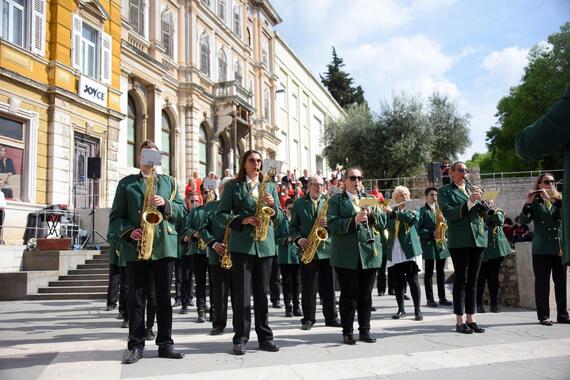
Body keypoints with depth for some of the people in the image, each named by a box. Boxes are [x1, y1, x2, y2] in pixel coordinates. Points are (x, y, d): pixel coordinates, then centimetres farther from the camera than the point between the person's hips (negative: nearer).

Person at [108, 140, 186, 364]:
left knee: (164, 297, 4)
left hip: (164, 245, 1)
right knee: (136, 297, 3)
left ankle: (165, 344, 11)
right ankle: (136, 346, 10)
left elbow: (181, 210, 8)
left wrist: (166, 204, -11)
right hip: (136, 247, -1)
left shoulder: (169, 182, 14)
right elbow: (116, 217, 7)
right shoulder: (126, 183, 10)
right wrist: (129, 231, -11)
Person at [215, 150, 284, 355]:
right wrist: (242, 220, -14)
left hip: (265, 245, 3)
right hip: (242, 244, -3)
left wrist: (272, 204, -8)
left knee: (261, 293, 8)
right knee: (242, 293, -3)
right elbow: (220, 215, 1)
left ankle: (265, 337, 15)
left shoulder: (270, 186, 15)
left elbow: (279, 218, 12)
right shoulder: (233, 186, 5)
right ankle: (240, 339, 5)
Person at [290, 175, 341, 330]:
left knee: (328, 287, 6)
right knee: (308, 287, 1)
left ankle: (331, 317, 16)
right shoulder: (299, 203, 7)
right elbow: (293, 226, 7)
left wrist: (328, 223, -18)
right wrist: (299, 239, -11)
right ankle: (308, 319, 10)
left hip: (326, 248, 1)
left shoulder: (329, 202, 9)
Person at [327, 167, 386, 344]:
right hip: (346, 255, -3)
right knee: (348, 295, 1)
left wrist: (371, 213, -8)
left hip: (369, 253, 4)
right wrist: (353, 221, -20)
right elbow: (332, 224, -8)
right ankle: (347, 332, 12)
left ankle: (364, 330, 18)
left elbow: (383, 222, 10)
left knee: (366, 295, 8)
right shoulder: (336, 200, 5)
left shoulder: (370, 199, 17)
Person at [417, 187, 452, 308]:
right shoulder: (422, 211, -2)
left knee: (441, 271, 8)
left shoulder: (440, 209, 16)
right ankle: (429, 299, 3)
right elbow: (418, 229, -9)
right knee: (429, 272, -1)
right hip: (429, 244, -5)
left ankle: (442, 298, 14)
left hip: (441, 244, 6)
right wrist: (431, 233, -19)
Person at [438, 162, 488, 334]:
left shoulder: (472, 189, 18)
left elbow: (483, 211, 13)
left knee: (473, 280, 7)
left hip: (478, 238, 5)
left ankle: (471, 319, 13)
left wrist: (481, 199, -7)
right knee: (461, 279, -4)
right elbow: (449, 213, -12)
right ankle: (460, 321, 2)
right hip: (459, 240, -5)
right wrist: (470, 202, -20)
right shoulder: (445, 191, 2)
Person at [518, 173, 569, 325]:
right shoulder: (535, 203, 5)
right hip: (541, 249, -3)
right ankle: (543, 316, 4)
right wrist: (527, 203, -21)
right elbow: (524, 220, -8)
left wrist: (550, 198, -15)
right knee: (542, 282, -1)